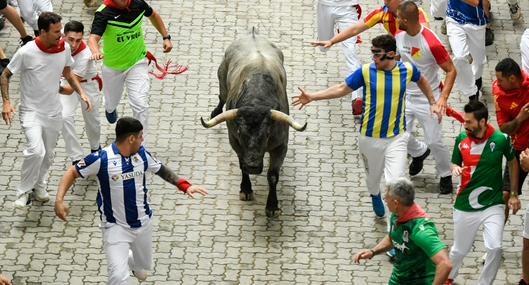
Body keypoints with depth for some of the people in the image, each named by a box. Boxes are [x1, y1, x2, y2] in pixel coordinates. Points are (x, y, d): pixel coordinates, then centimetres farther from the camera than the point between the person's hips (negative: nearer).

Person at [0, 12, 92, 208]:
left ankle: (39, 185, 43)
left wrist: (81, 93, 1)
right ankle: (23, 191, -5)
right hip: (31, 111, -5)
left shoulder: (64, 48, -7)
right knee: (36, 151, -24)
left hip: (53, 111, 5)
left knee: (48, 154, 16)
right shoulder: (26, 52, -21)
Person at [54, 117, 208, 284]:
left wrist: (184, 186, 1)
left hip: (143, 223, 5)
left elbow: (161, 170, 12)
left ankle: (127, 259, 58)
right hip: (116, 227, -5)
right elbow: (72, 173, -12)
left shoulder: (142, 154, -4)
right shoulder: (101, 159, -21)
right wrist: (59, 200, -24)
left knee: (142, 271, 23)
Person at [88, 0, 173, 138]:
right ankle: (110, 109, 61)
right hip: (113, 67, -1)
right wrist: (96, 52, -58)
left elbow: (153, 15, 12)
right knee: (112, 102, 22)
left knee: (141, 104, -14)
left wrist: (166, 37, 9)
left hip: (137, 63, 1)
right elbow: (93, 38, -36)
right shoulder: (104, 13, -24)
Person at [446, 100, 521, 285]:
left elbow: (513, 162, 7)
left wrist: (514, 195, 9)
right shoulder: (462, 139, -6)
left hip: (493, 205, -2)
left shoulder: (501, 139, -12)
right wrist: (455, 169, -15)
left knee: (495, 248, -19)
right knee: (460, 250, 14)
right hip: (465, 206, 2)